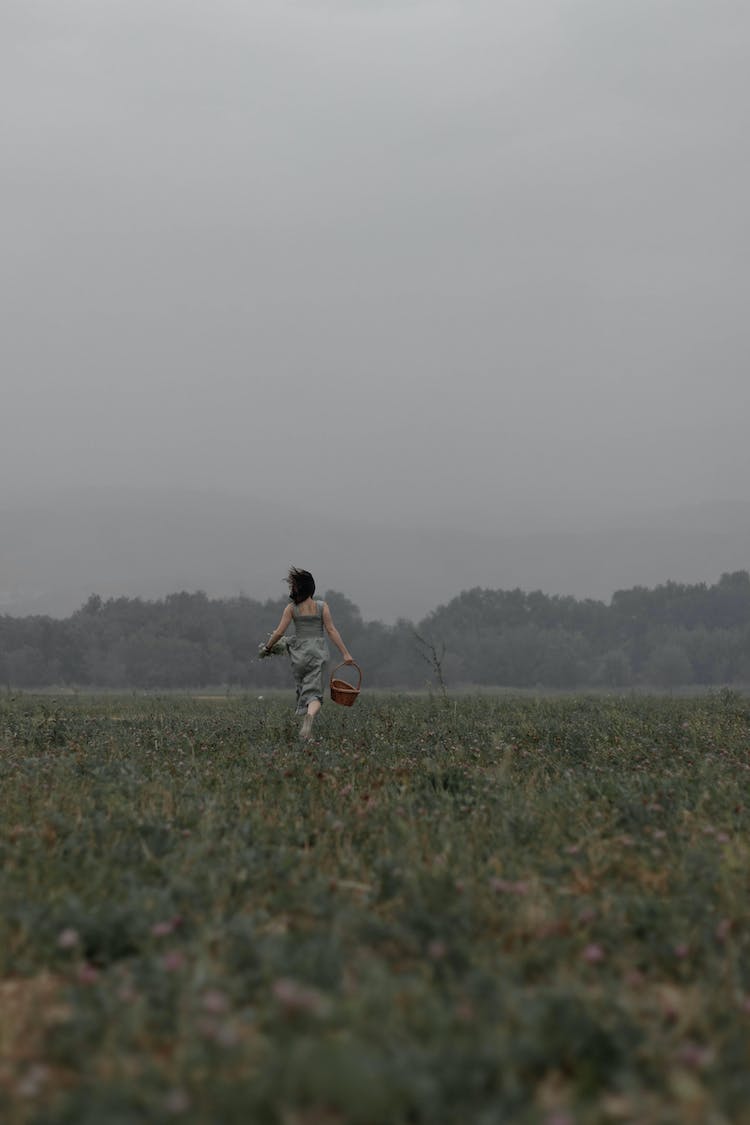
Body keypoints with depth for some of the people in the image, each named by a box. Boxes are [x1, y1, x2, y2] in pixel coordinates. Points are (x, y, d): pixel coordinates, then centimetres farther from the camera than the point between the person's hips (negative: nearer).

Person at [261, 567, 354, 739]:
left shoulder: (292, 608, -2)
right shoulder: (322, 606, -1)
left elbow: (279, 632, -4)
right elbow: (331, 630, -6)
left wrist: (267, 647, 13)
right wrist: (345, 653, -6)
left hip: (299, 652, 0)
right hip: (318, 652, 0)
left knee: (302, 689, 18)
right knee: (314, 691, -5)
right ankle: (310, 714, -35)